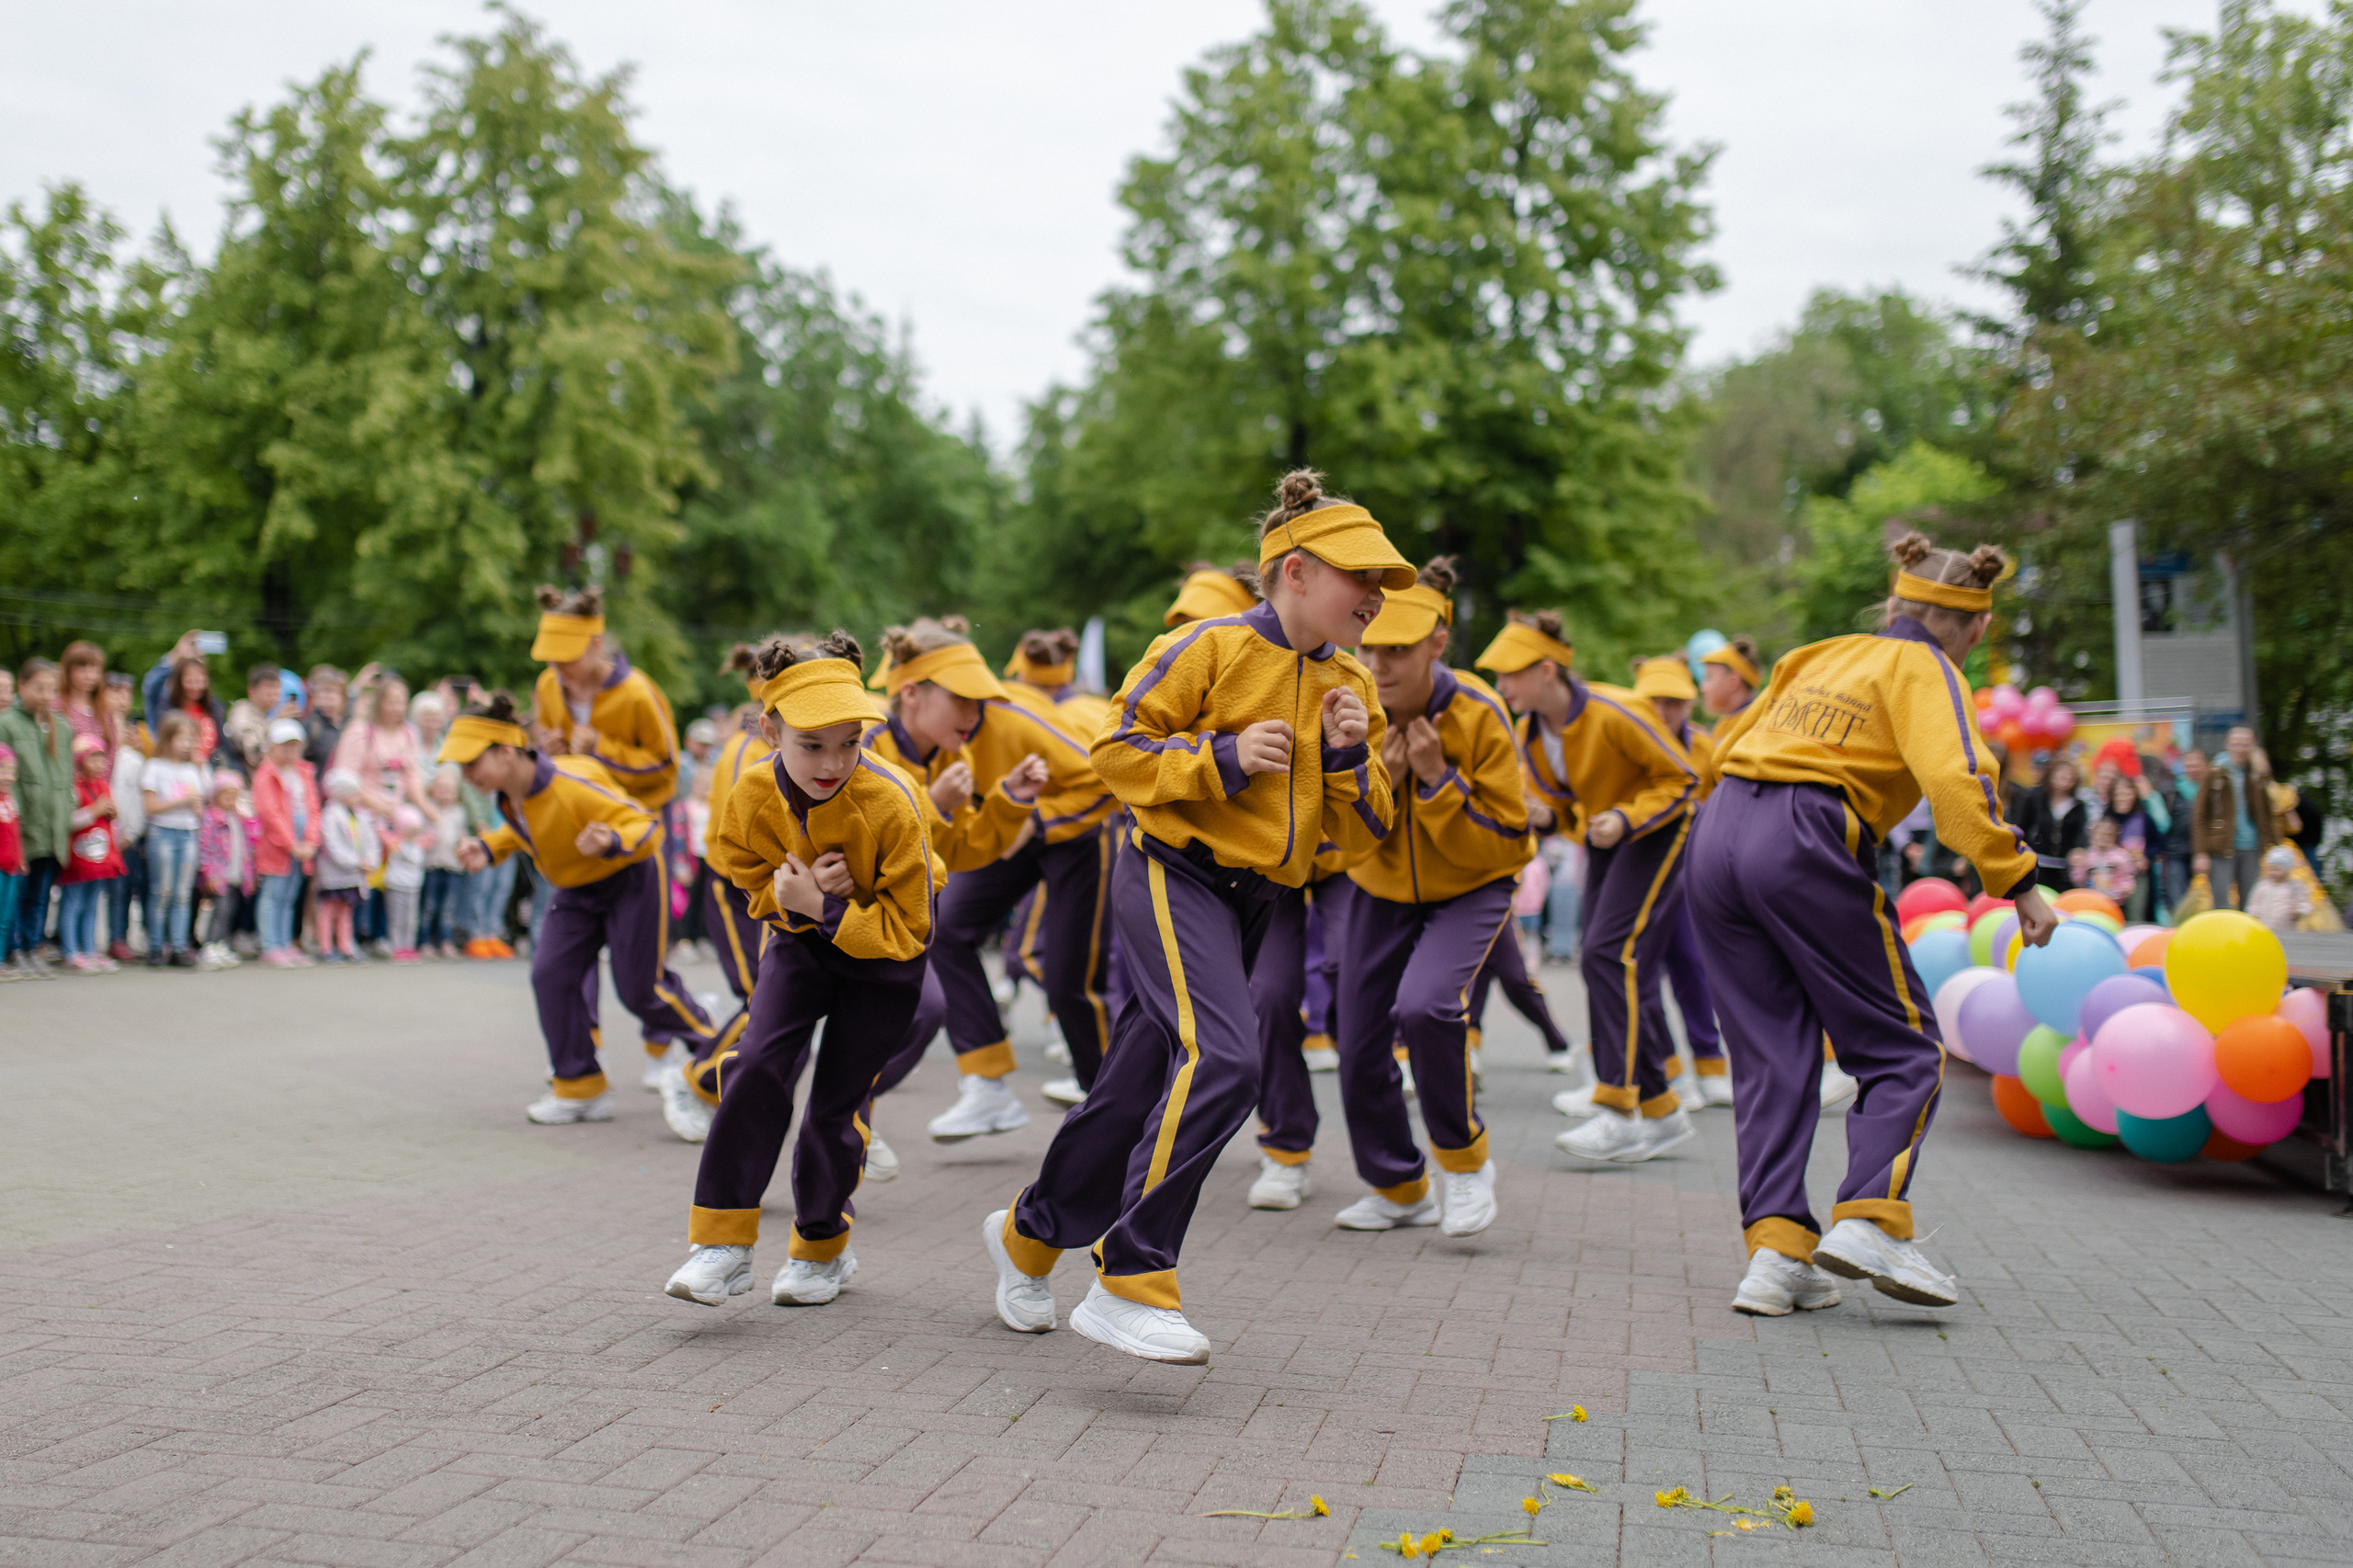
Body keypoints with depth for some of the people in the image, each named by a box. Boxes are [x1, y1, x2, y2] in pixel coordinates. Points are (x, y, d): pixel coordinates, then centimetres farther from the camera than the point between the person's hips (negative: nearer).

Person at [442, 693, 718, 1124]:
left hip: (630, 879, -7)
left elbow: (647, 826, -29)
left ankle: (709, 1045, 25)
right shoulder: (509, 795, -11)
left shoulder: (573, 785, -35)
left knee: (640, 987, -3)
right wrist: (487, 848, -6)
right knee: (550, 974, -6)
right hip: (577, 890, 7)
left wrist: (611, 842, -50)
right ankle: (579, 1087, 5)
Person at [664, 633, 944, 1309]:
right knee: (757, 1064, -17)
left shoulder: (892, 803, -32)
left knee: (839, 1098, 0)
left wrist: (824, 908, -33)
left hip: (882, 949, -3)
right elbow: (753, 884, -3)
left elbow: (906, 929, -24)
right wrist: (792, 896, -25)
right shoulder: (753, 796, -21)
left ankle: (823, 1249, 25)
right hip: (800, 939, 3)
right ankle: (724, 1243, -11)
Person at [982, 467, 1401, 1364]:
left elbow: (1357, 834, 12)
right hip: (1176, 876, -7)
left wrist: (1348, 760, -5)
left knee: (1141, 1087, 12)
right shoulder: (1212, 649, -8)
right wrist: (1223, 759, -18)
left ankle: (1030, 1233, 33)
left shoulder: (1352, 689, 12)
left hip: (1251, 900, 8)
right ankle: (1129, 1285, -21)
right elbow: (1118, 752, -7)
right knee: (1222, 1061, -26)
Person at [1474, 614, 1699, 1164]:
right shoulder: (1530, 732, -4)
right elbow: (1556, 797, 9)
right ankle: (1661, 1110, 14)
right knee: (1626, 969, 5)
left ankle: (1617, 1109, -18)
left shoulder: (1615, 712, -26)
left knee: (1610, 952, -20)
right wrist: (1542, 812, -15)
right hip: (1605, 839, 8)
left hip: (1657, 832, -8)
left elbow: (1682, 777, -16)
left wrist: (1628, 819, -28)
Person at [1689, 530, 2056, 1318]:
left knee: (1772, 1060, 9)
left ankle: (1774, 1249, 0)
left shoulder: (1823, 657, 26)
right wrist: (2016, 880, -12)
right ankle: (1867, 1221, -11)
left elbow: (1722, 753, 29)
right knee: (1904, 1047, 5)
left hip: (1717, 838, 7)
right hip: (1806, 848, -7)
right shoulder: (1925, 671, 6)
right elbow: (1955, 775, -12)